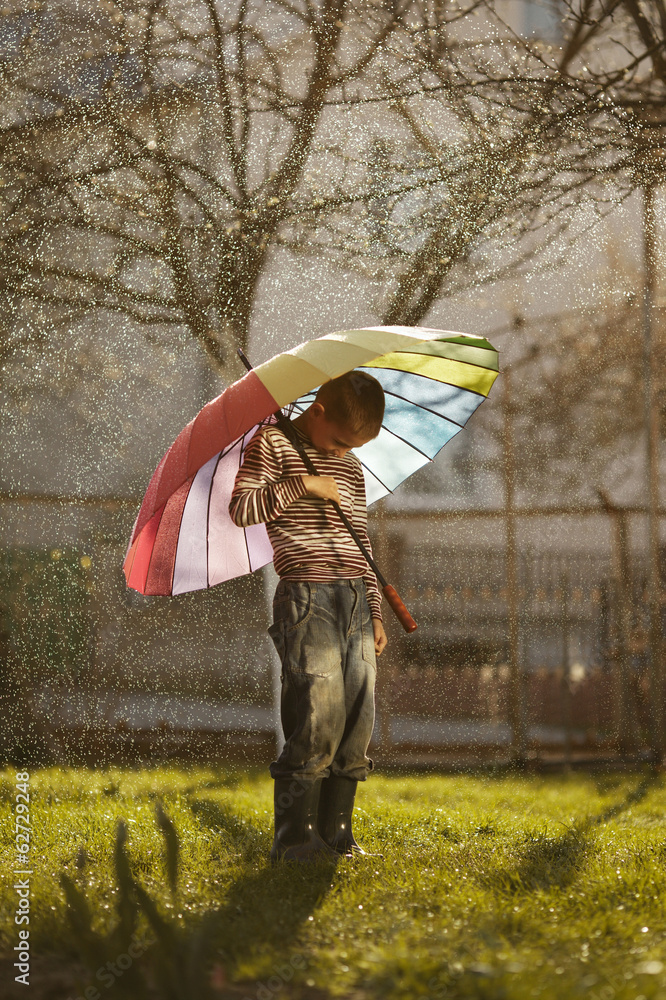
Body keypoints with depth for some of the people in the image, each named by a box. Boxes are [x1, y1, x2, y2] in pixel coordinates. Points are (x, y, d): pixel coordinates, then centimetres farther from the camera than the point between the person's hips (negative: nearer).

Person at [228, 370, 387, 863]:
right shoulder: (272, 444, 3)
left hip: (356, 600, 7)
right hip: (307, 597, -6)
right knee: (319, 720, -14)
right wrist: (300, 485, -13)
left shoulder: (352, 468, 20)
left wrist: (375, 611, 18)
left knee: (358, 722, 2)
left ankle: (336, 834, 8)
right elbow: (240, 508, -7)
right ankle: (295, 840, -8)